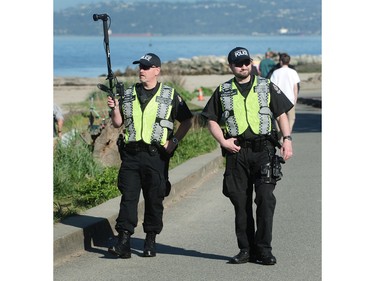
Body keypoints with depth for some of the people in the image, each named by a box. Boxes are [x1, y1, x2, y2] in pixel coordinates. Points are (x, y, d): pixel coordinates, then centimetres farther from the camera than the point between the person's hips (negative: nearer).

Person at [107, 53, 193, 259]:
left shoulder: (170, 95, 4)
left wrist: (174, 141, -2)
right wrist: (115, 108, -6)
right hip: (130, 153, 2)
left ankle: (151, 241, 12)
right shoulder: (128, 94, 12)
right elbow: (118, 123, 13)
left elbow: (186, 121, 9)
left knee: (154, 199, 3)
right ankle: (123, 242, -6)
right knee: (128, 197, -4)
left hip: (156, 155, -2)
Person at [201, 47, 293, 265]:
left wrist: (287, 139, -3)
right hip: (237, 151, 1)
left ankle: (263, 249, -6)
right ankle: (246, 249, 10)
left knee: (265, 199, -10)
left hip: (263, 149, -1)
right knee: (241, 202, 3)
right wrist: (223, 141, -3)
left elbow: (281, 114, 10)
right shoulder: (223, 91, 12)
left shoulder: (267, 87, 10)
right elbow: (212, 120, 13)